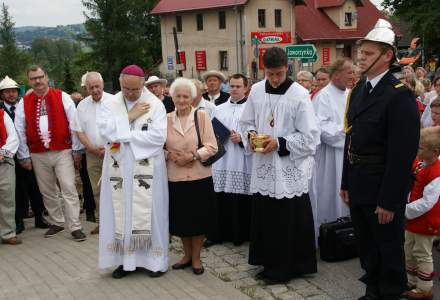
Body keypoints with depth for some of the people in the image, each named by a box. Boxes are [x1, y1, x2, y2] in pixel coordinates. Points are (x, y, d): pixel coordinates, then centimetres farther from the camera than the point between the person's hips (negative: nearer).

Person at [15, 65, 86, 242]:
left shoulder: (62, 97, -2)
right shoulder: (23, 103, 4)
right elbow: (20, 131, 5)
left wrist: (76, 149, -4)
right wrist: (24, 156, 3)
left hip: (62, 152, -3)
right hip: (38, 155, 3)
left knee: (69, 189, -6)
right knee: (47, 192, 11)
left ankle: (75, 227, 0)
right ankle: (56, 222, 26)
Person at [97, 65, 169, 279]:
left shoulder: (155, 105, -4)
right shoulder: (110, 104, 5)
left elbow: (158, 137, -15)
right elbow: (105, 130, -10)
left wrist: (123, 138, -13)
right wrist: (131, 116, -12)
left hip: (147, 170, -2)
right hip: (119, 170, 3)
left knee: (147, 213, 4)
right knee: (121, 214, 6)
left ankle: (153, 259, 16)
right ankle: (126, 259, 18)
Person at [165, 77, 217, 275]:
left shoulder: (202, 116, -3)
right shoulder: (167, 119, 3)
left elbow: (211, 146, -6)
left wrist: (192, 156, -18)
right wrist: (170, 155, -12)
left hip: (199, 177, -2)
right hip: (175, 178, 2)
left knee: (198, 219, 6)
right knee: (181, 220, 12)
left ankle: (196, 257, 24)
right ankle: (187, 254, 33)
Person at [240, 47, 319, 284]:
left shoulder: (299, 94, -11)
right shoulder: (256, 90, 3)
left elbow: (310, 136, -11)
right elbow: (246, 122, 15)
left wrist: (279, 143, -17)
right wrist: (250, 136, -6)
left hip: (290, 169, -4)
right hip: (263, 166, 5)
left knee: (289, 222, 3)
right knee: (264, 218, 12)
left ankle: (288, 268, 20)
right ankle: (271, 264, 29)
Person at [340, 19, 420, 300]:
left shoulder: (400, 95, -17)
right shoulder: (359, 90, 7)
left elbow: (403, 152, -19)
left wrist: (389, 200, -19)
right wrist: (346, 183, 10)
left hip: (383, 188, -7)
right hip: (359, 184, 7)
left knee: (389, 247, 10)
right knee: (367, 245, 20)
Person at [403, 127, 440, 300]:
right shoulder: (418, 163, -1)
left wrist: (405, 211, -23)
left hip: (425, 222, -9)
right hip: (412, 218, 9)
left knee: (422, 254, 6)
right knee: (409, 252, 20)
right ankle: (411, 282, 36)